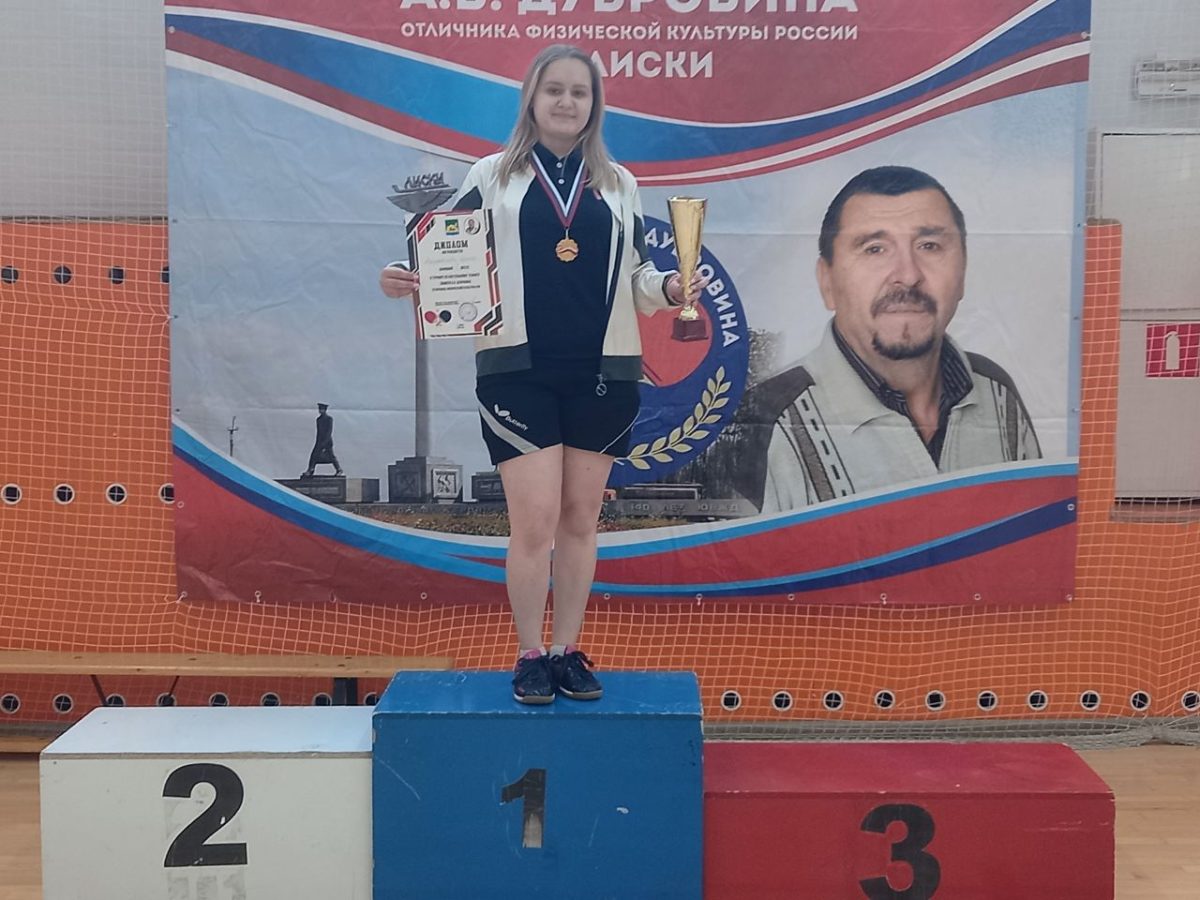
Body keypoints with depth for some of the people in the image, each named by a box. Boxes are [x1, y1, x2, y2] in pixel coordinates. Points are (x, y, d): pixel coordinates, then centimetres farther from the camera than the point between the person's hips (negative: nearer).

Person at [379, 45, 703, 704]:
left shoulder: (618, 183, 14)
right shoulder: (492, 176, 7)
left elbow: (636, 273, 13)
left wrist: (669, 289, -6)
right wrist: (409, 283, -18)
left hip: (603, 371, 3)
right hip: (517, 369, -2)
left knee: (580, 519, 8)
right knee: (535, 520, -5)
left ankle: (567, 651, 20)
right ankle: (530, 656, 10)